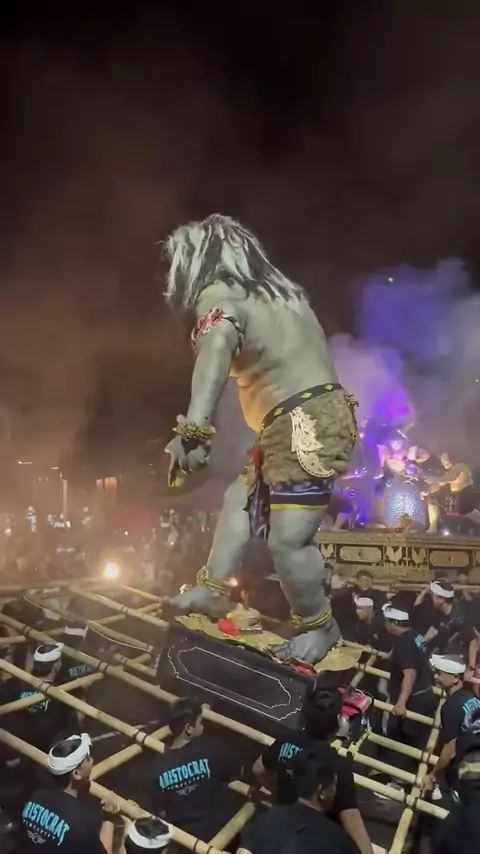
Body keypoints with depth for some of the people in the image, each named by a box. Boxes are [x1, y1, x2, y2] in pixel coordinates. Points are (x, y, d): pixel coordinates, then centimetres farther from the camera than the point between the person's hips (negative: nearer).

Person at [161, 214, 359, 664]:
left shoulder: (220, 296, -10)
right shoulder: (277, 291, 19)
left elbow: (217, 346, -32)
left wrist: (194, 428, -42)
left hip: (305, 426, -10)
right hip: (318, 416, 10)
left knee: (287, 541, -7)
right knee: (241, 497, 19)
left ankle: (319, 627, 14)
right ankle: (212, 589, 26)